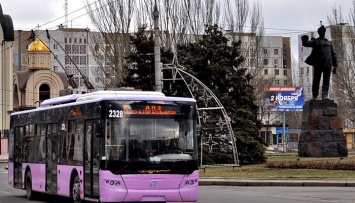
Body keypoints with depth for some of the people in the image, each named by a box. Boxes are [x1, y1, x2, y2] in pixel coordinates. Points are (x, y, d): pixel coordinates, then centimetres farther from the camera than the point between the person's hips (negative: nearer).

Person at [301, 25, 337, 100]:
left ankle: (325, 95, -11)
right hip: (318, 64, -3)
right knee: (316, 80, -1)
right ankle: (314, 96, 3)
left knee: (326, 80, -6)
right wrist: (304, 40, -33)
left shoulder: (329, 43, 21)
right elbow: (306, 44, -8)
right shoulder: (315, 41, 11)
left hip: (328, 64, 3)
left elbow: (333, 55, 21)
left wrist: (334, 66, 14)